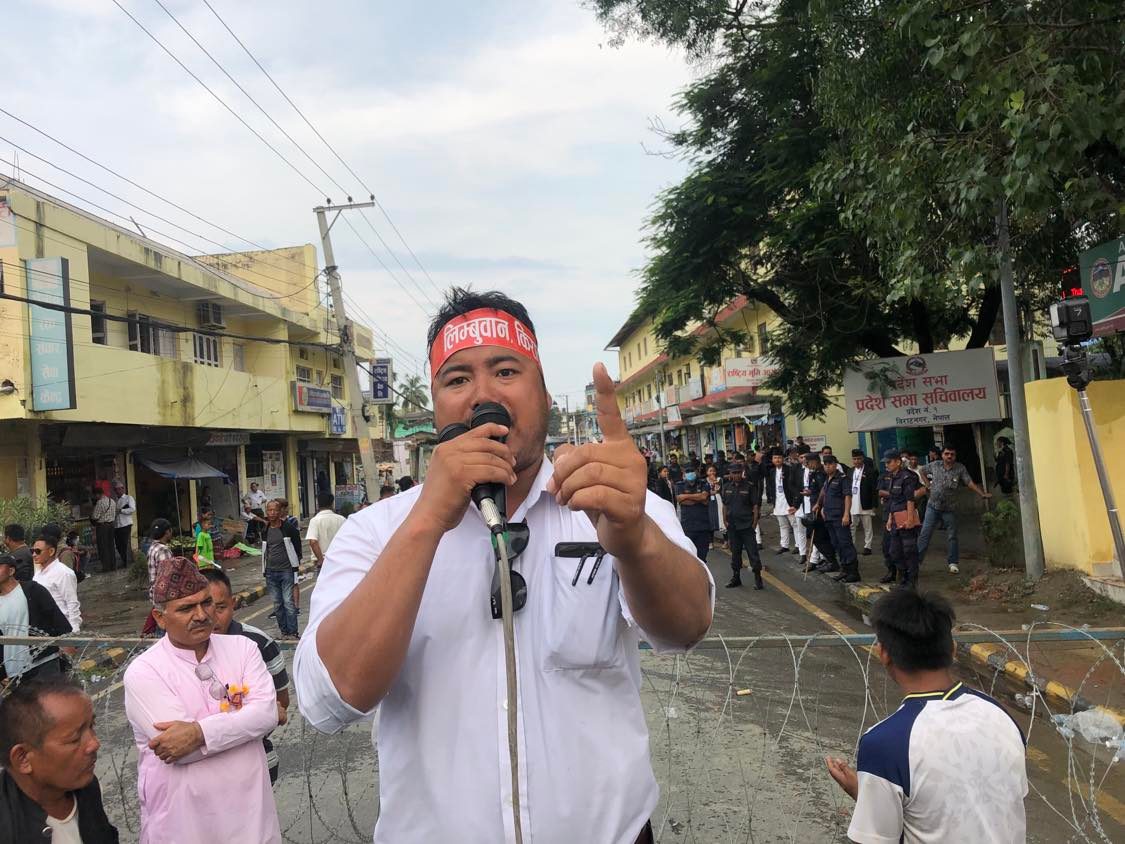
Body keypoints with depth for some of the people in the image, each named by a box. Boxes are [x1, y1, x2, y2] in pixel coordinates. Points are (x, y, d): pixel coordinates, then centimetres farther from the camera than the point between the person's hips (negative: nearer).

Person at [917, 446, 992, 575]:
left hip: (949, 509, 0)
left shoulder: (960, 468, -5)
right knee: (925, 534, -2)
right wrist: (928, 484, 8)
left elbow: (970, 483, -12)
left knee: (951, 536, 8)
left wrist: (983, 494, -24)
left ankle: (953, 563, 19)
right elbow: (922, 471, 17)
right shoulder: (935, 465, -1)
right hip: (933, 506, 0)